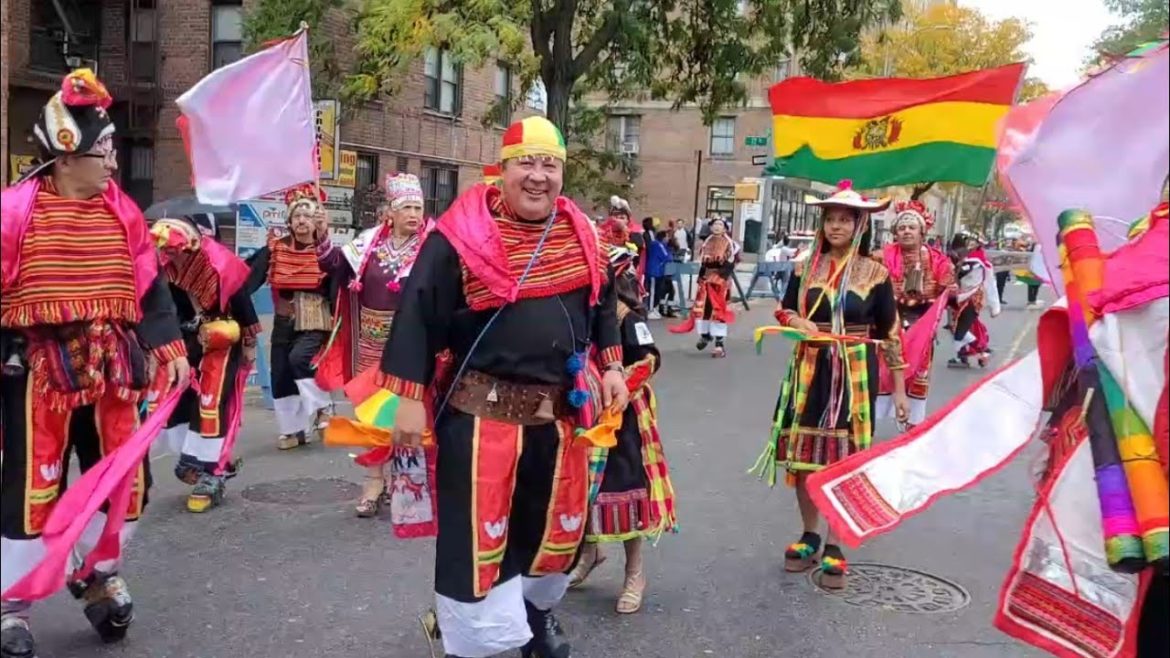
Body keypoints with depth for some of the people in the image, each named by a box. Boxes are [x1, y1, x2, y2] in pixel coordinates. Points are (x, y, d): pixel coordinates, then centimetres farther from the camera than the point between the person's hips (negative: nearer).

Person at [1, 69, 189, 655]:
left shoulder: (121, 209, 6)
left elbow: (149, 284, 10)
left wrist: (168, 346, 4)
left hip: (110, 369, 5)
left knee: (126, 477, 9)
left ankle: (100, 577, 33)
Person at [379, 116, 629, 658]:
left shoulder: (581, 234, 5)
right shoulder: (462, 235, -11)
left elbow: (603, 303, 19)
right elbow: (420, 314, -11)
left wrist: (611, 365, 10)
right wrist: (411, 397, -14)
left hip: (561, 409, 5)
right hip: (482, 410, -5)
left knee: (554, 518, 18)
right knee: (477, 531, 1)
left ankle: (536, 607, 45)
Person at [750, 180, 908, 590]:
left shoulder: (875, 273, -3)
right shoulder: (806, 267, 3)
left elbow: (890, 333, 0)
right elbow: (783, 311, 14)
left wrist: (899, 388, 0)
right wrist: (796, 321, -10)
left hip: (855, 373, -3)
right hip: (809, 369, 3)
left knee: (843, 460, 2)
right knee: (803, 454, 8)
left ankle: (835, 548, 14)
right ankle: (809, 536, 26)